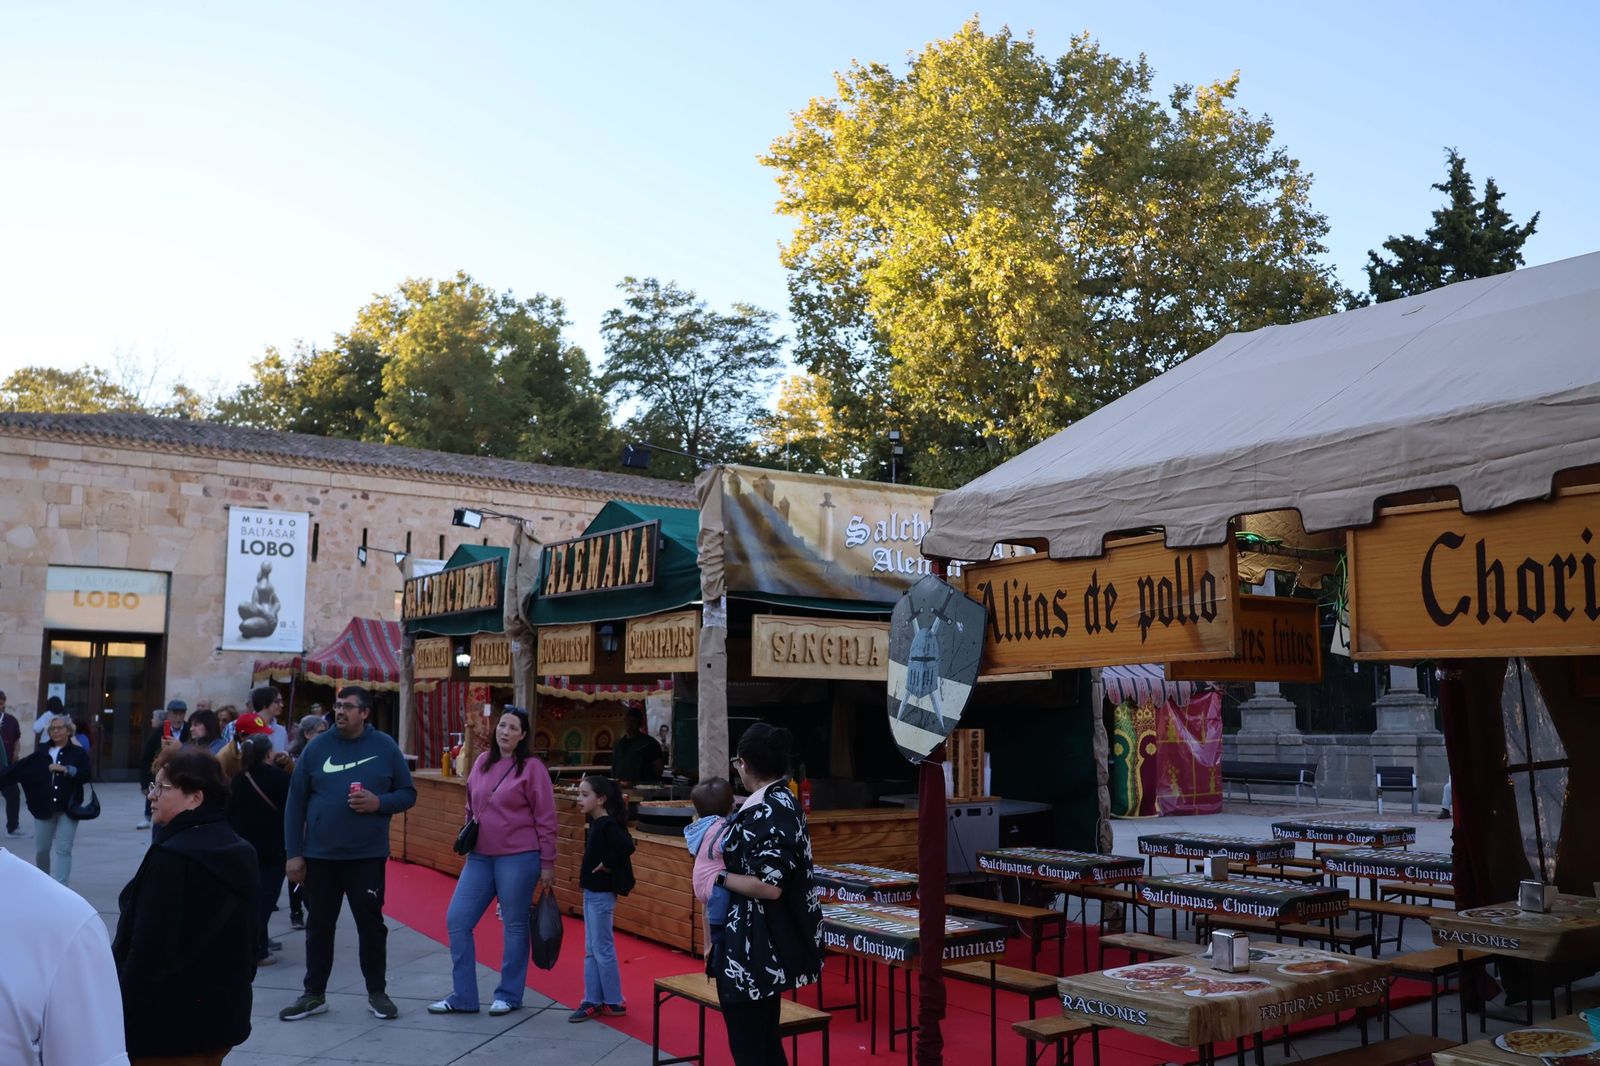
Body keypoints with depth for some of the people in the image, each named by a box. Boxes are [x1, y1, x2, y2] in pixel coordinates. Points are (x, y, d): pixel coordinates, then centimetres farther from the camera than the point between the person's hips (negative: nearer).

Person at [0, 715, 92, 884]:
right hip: (43, 808, 3)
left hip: (68, 808, -3)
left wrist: (65, 769, -18)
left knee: (63, 849, -8)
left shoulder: (78, 753, 3)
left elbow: (86, 775, -9)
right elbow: (18, 768, 5)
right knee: (41, 849, 10)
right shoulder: (41, 752, 10)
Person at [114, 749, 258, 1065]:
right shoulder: (241, 852, 7)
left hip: (168, 1025, -8)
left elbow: (149, 951, -22)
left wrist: (120, 1023, -14)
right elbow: (248, 941, 13)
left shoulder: (171, 857, -21)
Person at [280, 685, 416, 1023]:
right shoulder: (317, 747, -1)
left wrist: (379, 802, -17)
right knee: (319, 925, 11)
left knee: (371, 924, 7)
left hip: (368, 856, -1)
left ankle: (377, 992, 21)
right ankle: (314, 994, 25)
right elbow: (295, 802, 0)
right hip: (320, 855, 1)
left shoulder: (385, 747, -2)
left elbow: (408, 794, 3)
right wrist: (293, 853, -3)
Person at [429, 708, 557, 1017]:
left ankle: (509, 995, 20)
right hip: (479, 857, 6)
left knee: (514, 926, 5)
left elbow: (545, 820, -8)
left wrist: (547, 864, -8)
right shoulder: (482, 762, 8)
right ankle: (463, 997, 15)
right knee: (457, 920, 4)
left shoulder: (531, 767, -9)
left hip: (518, 858, -6)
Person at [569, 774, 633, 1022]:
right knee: (591, 951, 13)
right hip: (591, 892, 9)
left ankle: (614, 1002, 10)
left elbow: (627, 846, -33)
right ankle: (593, 1001, 21)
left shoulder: (607, 825, -19)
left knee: (602, 949, 0)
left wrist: (607, 865, -22)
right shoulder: (596, 823, 9)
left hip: (602, 894, -9)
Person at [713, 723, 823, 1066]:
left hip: (753, 948, -10)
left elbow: (769, 886, -27)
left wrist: (719, 875, -14)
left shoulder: (766, 813, -22)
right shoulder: (785, 802, 7)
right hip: (772, 945, 10)